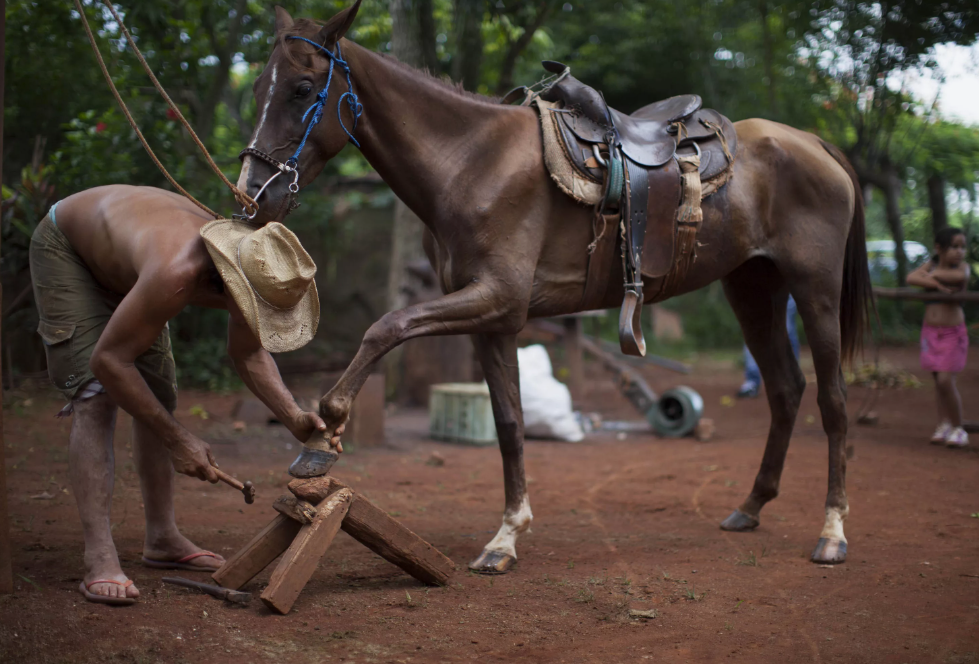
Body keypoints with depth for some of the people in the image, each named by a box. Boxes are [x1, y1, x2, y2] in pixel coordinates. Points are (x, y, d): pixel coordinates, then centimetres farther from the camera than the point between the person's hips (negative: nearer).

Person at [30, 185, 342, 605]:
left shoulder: (251, 270, -21)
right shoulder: (176, 274, -44)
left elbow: (249, 354, -2)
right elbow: (109, 359, -34)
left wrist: (294, 418, -16)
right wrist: (177, 441, -29)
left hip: (121, 265, 8)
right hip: (66, 249, -8)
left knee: (159, 398, 6)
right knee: (95, 398, -21)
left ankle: (162, 540, 17)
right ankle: (100, 561, -23)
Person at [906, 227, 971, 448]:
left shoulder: (962, 266, -6)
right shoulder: (932, 265, 3)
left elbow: (962, 276, -30)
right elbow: (911, 278, -14)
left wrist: (934, 274, -16)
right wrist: (936, 284, -27)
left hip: (953, 332, -4)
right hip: (931, 330, 4)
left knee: (946, 380, -11)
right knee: (939, 380, 9)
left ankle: (958, 428, 3)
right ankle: (944, 425, 20)